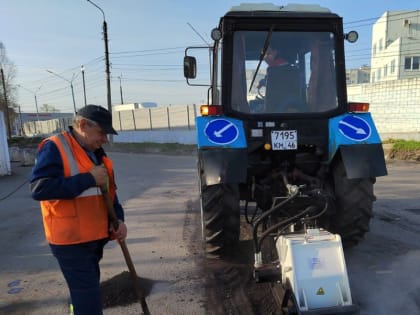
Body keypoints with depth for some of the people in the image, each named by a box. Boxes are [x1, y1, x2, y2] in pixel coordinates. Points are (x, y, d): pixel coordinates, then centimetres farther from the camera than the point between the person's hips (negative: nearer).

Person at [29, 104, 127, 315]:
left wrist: (118, 219, -1)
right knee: (89, 297, -4)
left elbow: (108, 190, 14)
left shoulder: (96, 152, 9)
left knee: (85, 290, 24)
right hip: (70, 240, -8)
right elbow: (39, 188, -27)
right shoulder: (54, 148, -15)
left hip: (94, 236, 8)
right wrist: (89, 179, -26)